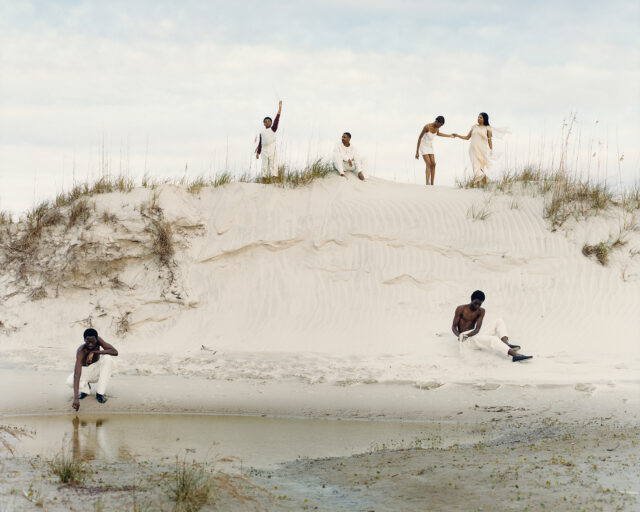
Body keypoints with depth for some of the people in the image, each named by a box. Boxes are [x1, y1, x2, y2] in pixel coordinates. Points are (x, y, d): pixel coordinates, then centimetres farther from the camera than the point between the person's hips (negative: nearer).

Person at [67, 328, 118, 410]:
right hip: (84, 371, -3)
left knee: (108, 357, -29)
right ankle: (85, 387, 3)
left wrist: (94, 352, -37)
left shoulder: (98, 340, -20)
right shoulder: (81, 351, -32)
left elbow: (115, 352, -29)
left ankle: (100, 393, -19)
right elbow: (76, 375, -42)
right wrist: (76, 398, -53)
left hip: (97, 370, 3)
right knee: (70, 381, -34)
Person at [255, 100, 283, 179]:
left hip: (272, 148, -4)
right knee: (264, 164, 1)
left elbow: (277, 119, 4)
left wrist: (280, 107, -2)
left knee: (272, 163, -11)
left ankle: (274, 177, -18)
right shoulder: (262, 132, 22)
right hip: (264, 150, 4)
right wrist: (258, 153, 14)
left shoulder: (273, 129, 12)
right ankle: (264, 177, 1)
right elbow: (260, 143, 21)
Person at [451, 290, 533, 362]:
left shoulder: (481, 311, 6)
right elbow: (454, 327, -6)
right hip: (466, 338, -7)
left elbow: (477, 329, -6)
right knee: (492, 339, -31)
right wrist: (459, 336, -28)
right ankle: (515, 355, -47)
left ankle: (506, 343, -29)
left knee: (499, 321, -3)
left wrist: (467, 335, -26)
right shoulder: (461, 309, -7)